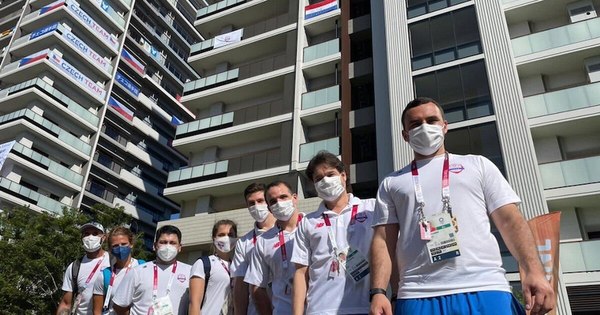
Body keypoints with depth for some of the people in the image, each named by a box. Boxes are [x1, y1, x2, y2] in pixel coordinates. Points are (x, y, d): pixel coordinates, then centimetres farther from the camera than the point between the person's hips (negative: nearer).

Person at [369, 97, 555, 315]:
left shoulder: (478, 165, 16)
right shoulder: (391, 183, 16)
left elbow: (510, 220, 9)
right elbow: (383, 240, 8)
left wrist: (534, 271, -7)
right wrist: (378, 292, -6)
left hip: (485, 291, 0)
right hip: (418, 297, 0)